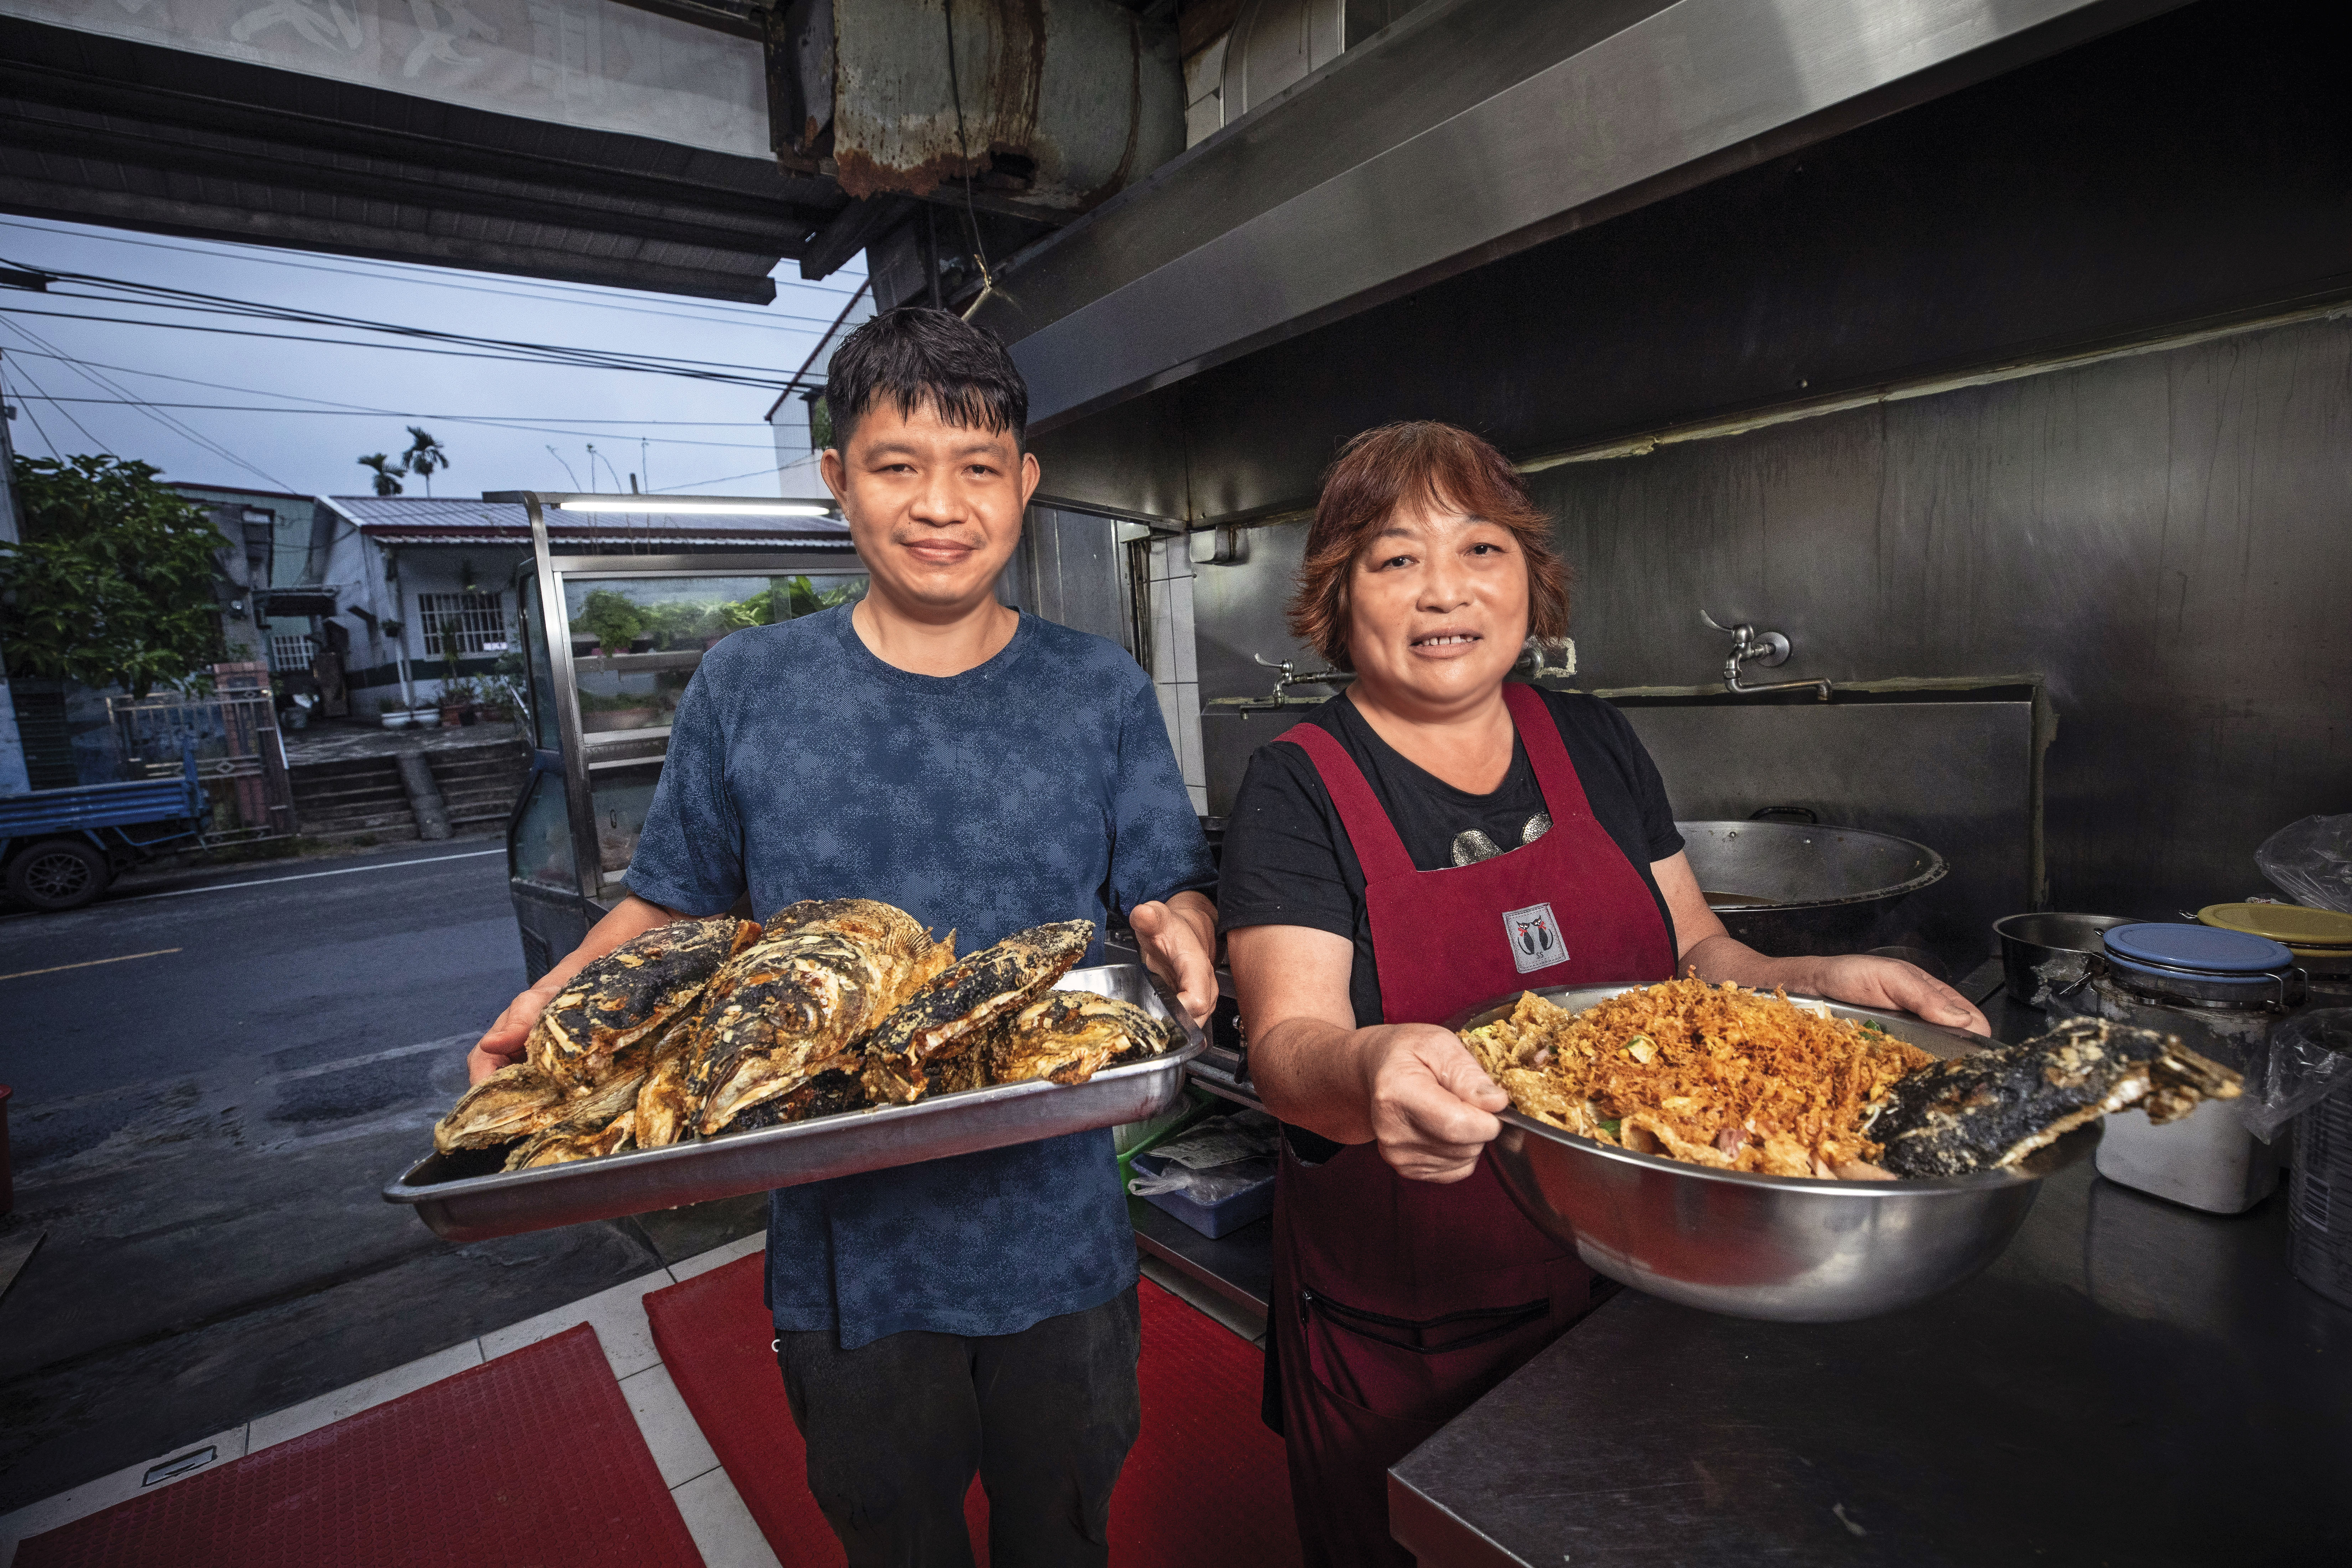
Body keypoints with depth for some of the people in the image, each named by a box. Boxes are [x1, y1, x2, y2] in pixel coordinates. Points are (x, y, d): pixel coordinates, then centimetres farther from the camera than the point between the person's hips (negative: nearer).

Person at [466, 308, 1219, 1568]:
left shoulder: (1102, 693, -6)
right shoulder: (744, 687, -5)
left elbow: (1177, 890, -3)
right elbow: (673, 901, 3)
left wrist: (1178, 931, -24)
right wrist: (565, 991, -14)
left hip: (1061, 1243, 1)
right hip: (846, 1251, 0)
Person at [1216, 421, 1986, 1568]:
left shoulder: (1594, 745, 0)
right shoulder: (1301, 786, -14)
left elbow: (1694, 952, 6)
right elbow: (1285, 1046, -24)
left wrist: (1814, 984, -13)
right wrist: (1365, 1072, -45)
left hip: (1618, 1289, 4)